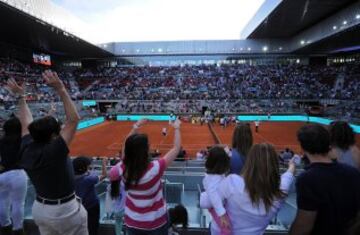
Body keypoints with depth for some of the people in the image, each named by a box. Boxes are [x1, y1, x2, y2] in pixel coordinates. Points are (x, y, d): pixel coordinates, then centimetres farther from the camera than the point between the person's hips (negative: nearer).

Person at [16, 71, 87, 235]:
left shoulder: (27, 150, -10)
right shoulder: (54, 151, -29)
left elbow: (26, 123, 6)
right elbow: (74, 119, -32)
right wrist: (61, 89, -31)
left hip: (40, 209, 7)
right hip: (66, 212, -7)